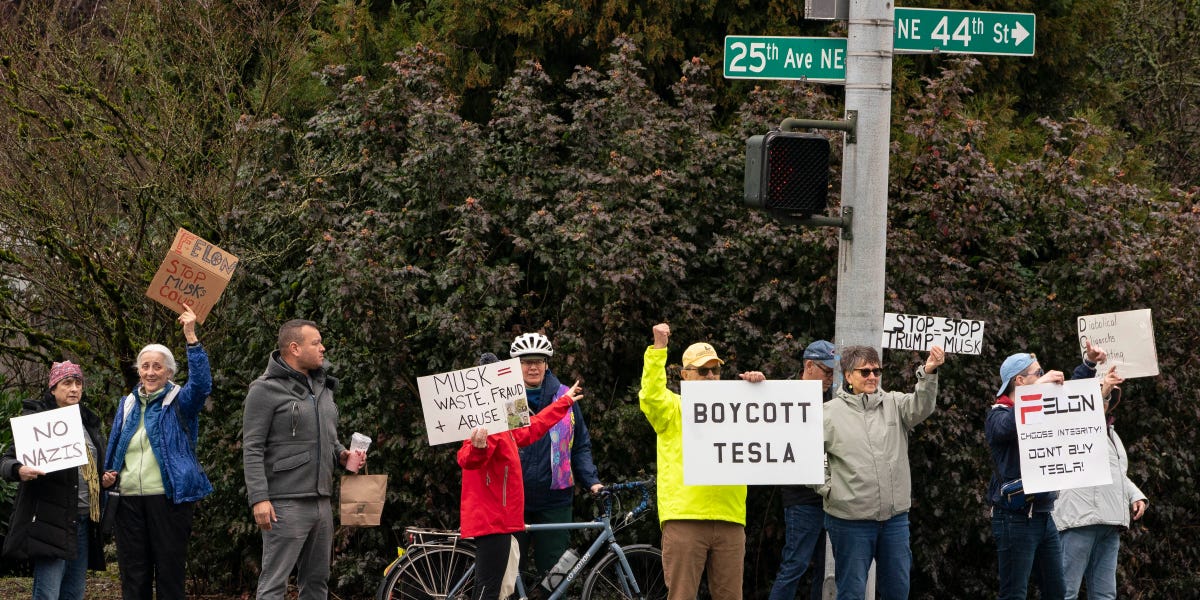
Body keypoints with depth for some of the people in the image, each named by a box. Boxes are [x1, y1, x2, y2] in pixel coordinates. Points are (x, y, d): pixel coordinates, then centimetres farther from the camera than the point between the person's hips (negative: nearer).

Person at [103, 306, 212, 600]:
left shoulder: (179, 402, 1)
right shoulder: (128, 404, 16)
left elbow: (201, 384, -19)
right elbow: (114, 448, 23)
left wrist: (191, 338, -26)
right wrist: (109, 474, 3)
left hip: (169, 497, -5)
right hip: (129, 499, 5)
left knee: (170, 573, 0)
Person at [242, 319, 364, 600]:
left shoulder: (323, 386, 16)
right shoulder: (266, 390, -8)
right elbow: (252, 449, -12)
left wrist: (342, 454, 5)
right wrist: (259, 498, -20)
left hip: (321, 501, 8)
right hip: (286, 503, -8)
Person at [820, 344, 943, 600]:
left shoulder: (894, 404, 6)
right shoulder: (831, 412, -1)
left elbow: (921, 406, -14)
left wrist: (929, 373, -30)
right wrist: (827, 487, -4)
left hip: (895, 517, 3)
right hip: (851, 519, -3)